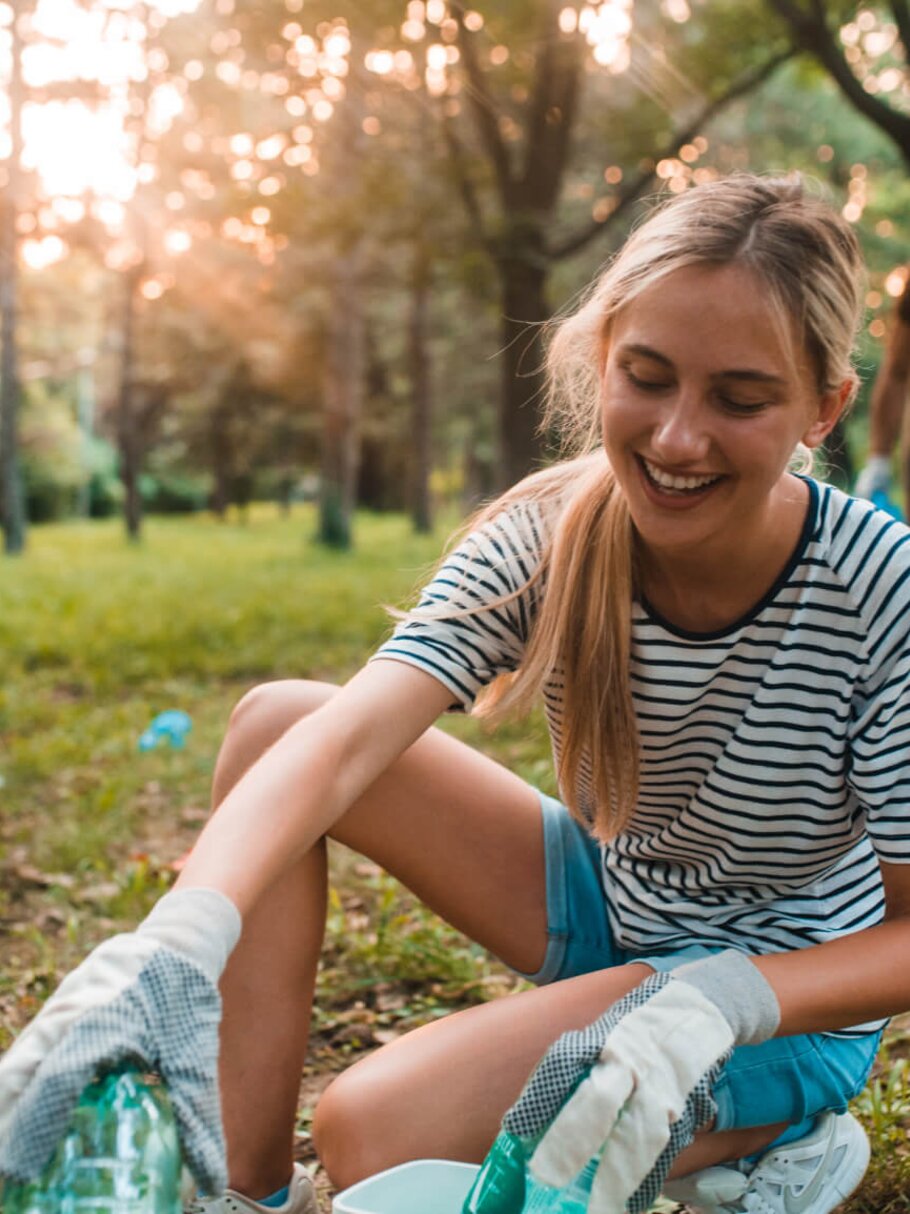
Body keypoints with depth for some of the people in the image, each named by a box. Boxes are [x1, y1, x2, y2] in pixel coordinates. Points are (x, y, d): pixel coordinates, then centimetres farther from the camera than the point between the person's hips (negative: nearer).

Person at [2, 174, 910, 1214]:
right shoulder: (547, 539, -18)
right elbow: (344, 740, -32)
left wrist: (723, 1000, -38)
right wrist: (177, 938, -50)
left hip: (790, 1003, -4)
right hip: (604, 901, 5)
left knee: (376, 1129, -26)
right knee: (275, 715, -12)